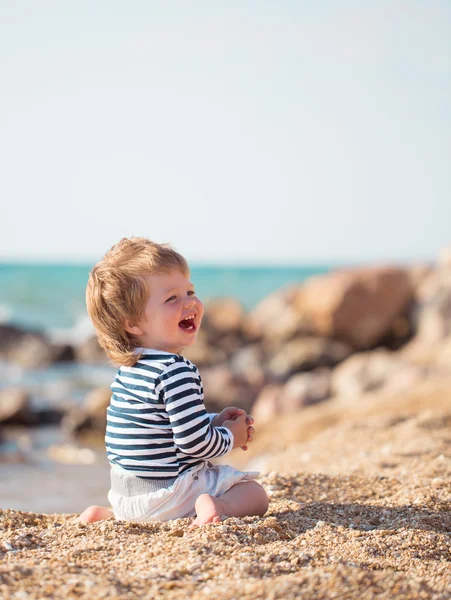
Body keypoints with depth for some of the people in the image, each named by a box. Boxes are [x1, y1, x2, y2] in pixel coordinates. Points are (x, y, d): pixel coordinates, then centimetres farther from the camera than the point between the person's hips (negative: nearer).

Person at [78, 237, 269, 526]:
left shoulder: (129, 367, 8)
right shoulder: (177, 372, -21)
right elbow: (195, 443, -22)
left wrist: (214, 421, 11)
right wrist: (231, 438, -4)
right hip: (166, 492, -7)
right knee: (255, 493, 7)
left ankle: (107, 514, 17)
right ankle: (217, 506, -23)